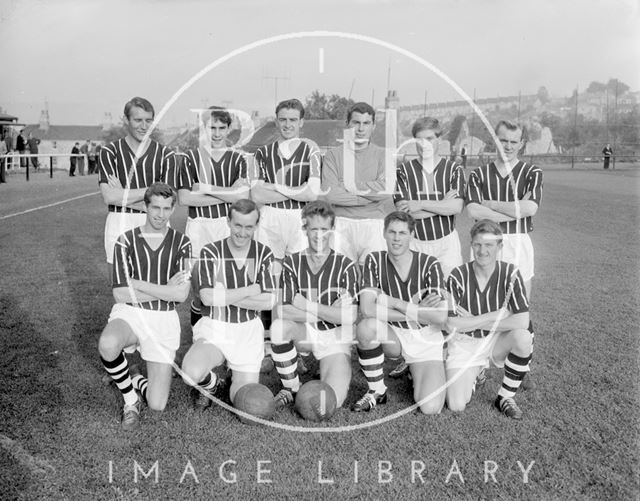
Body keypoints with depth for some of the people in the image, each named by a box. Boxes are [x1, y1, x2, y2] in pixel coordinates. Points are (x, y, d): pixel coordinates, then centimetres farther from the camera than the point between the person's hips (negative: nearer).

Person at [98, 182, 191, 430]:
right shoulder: (126, 240, -1)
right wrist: (164, 291, -11)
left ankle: (137, 381, 29)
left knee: (157, 404, -9)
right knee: (108, 345, -39)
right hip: (129, 314, 0)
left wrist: (137, 283, -13)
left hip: (164, 319, 0)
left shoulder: (181, 243, 1)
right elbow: (120, 294, -9)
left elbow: (181, 294, -11)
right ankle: (130, 398, -8)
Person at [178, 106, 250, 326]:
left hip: (228, 224, 1)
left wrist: (206, 188, -9)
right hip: (198, 224, -1)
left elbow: (242, 195, -6)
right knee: (200, 280, -1)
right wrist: (226, 195, -7)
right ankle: (197, 309, 29)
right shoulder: (190, 158, 4)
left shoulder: (237, 159, 9)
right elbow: (184, 198, -7)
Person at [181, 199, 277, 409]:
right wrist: (250, 290, -15)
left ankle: (235, 377, 35)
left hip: (248, 330, 2)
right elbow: (207, 297, -20)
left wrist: (225, 296, -16)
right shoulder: (210, 252, -7)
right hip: (214, 328, -1)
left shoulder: (264, 254, -1)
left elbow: (268, 301, -11)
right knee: (191, 372, -30)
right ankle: (211, 384, 7)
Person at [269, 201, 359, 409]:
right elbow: (284, 312, -15)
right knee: (278, 326, -33)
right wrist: (329, 311, -19)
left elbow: (350, 317, -17)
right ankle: (291, 388, -9)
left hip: (335, 339, -2)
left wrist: (306, 305, -18)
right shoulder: (292, 263, -4)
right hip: (304, 332, 2)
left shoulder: (345, 266, -8)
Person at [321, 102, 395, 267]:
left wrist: (351, 185, -6)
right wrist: (371, 193, -7)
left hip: (375, 225, 0)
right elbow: (329, 194, -7)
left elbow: (385, 189, -10)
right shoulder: (333, 154, 7)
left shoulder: (383, 155, 7)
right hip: (342, 224, 0)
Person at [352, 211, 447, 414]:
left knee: (431, 408, -18)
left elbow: (440, 317, -21)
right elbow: (366, 309, -22)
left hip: (426, 339, -1)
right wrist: (417, 311, -21)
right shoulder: (375, 260, -9)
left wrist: (394, 302, -22)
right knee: (366, 327, -34)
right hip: (393, 335, 1)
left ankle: (416, 372, 19)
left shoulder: (429, 264, -11)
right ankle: (377, 391, -9)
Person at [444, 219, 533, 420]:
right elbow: (451, 324, -17)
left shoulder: (510, 274, -13)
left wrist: (474, 322, -20)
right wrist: (493, 316, -19)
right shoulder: (458, 276, -15)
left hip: (497, 342, 1)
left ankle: (505, 397, -9)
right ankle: (472, 373, 22)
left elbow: (522, 321, -22)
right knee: (456, 406, -14)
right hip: (464, 344, 0)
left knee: (523, 337, -33)